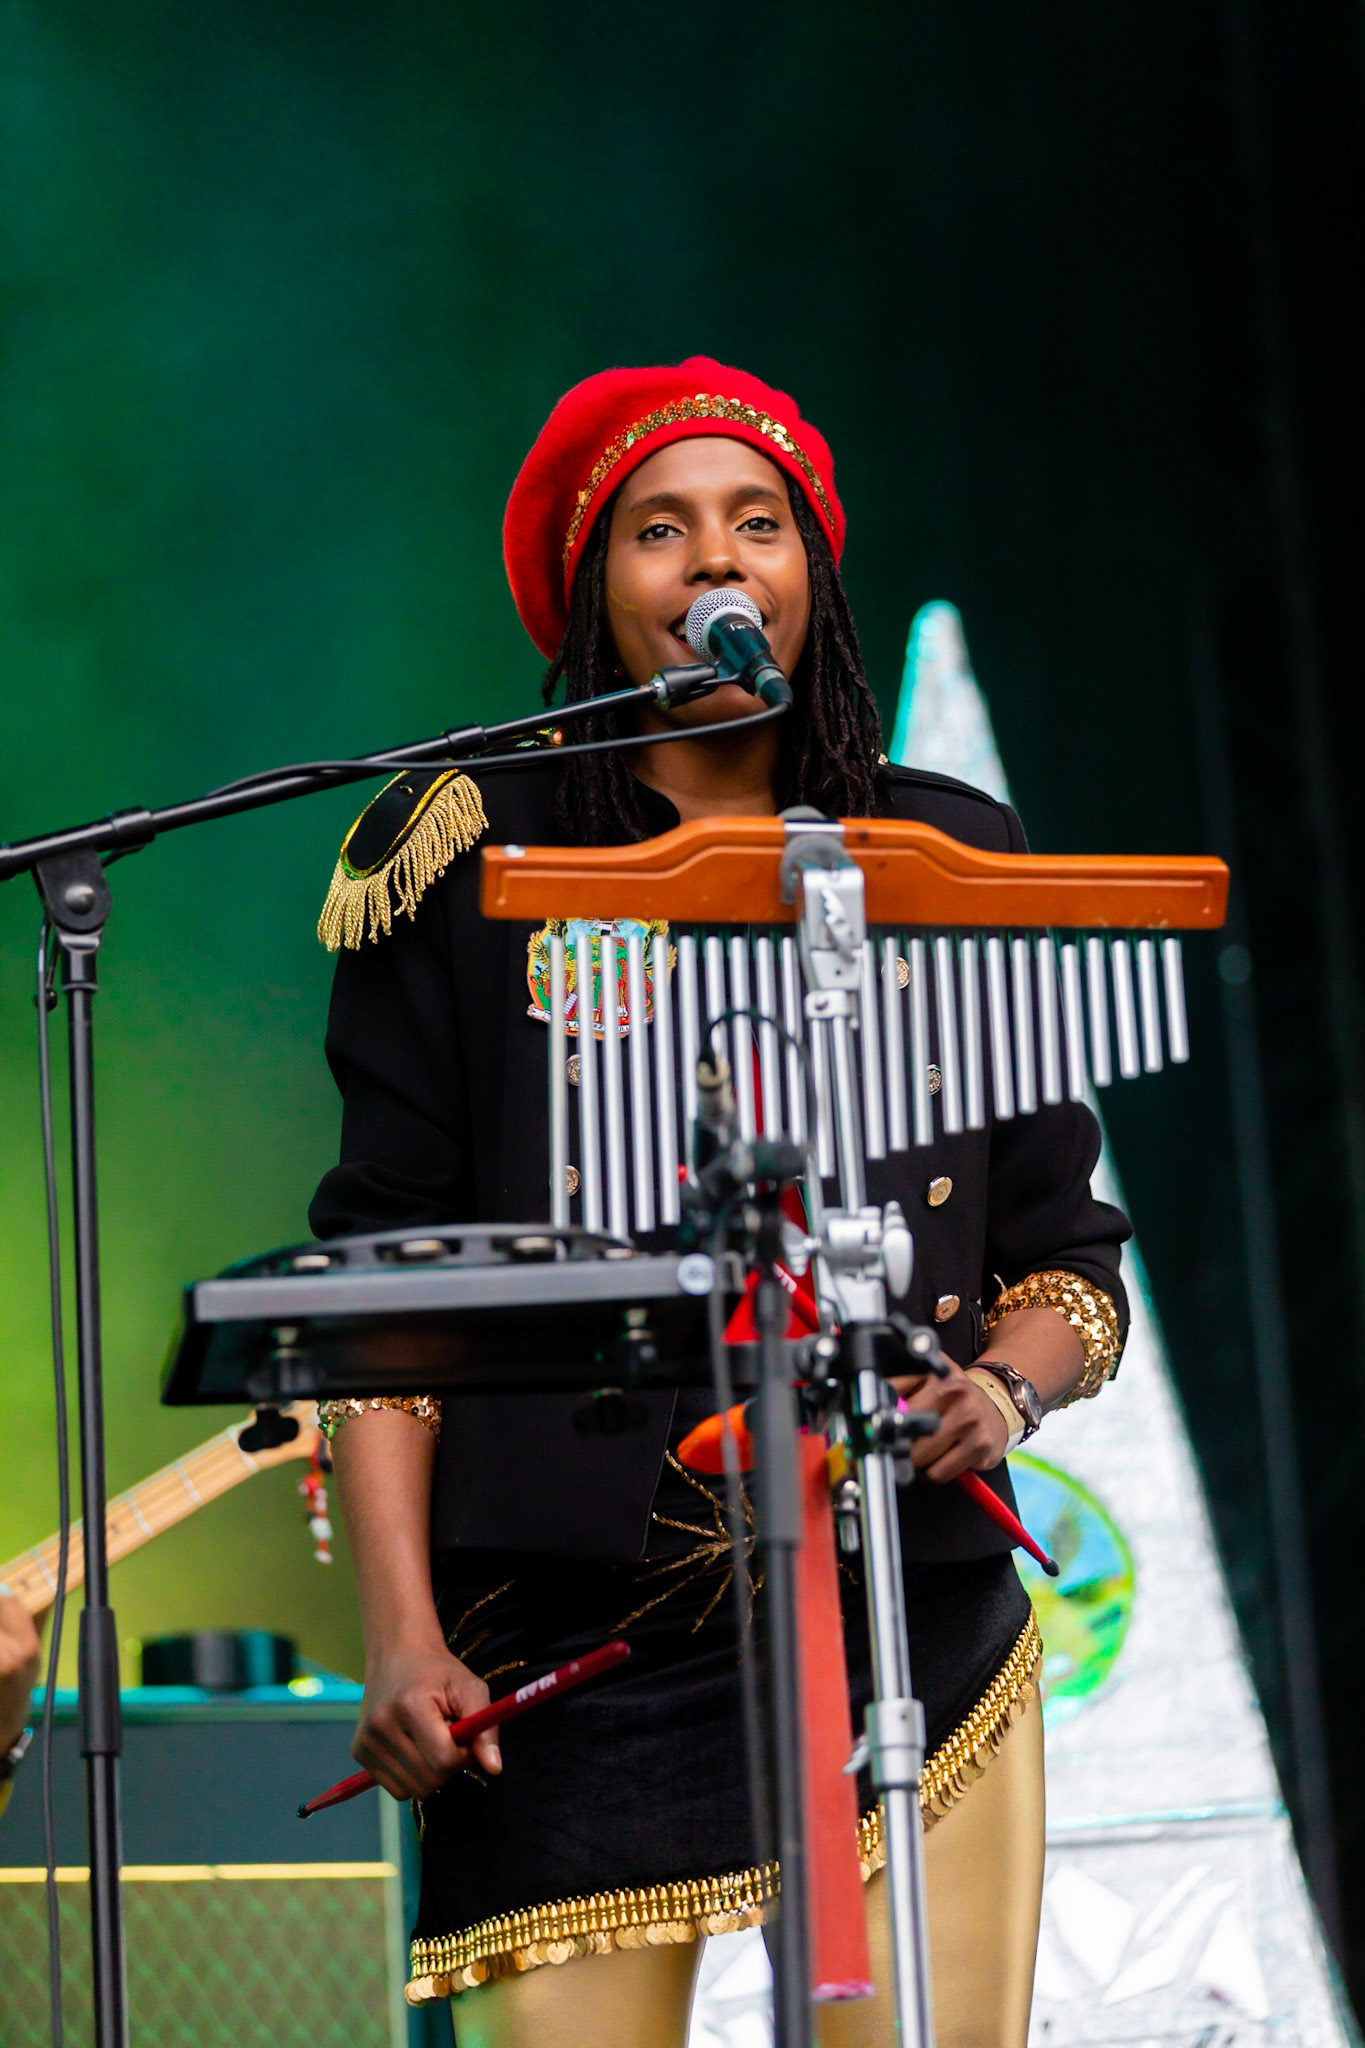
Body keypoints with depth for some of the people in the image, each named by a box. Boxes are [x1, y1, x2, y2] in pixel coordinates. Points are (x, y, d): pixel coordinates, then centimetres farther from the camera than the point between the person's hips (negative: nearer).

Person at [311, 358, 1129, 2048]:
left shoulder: (952, 866, 14)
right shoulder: (479, 865, 8)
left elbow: (1067, 1249, 16)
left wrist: (1007, 1388, -7)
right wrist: (401, 1632, -5)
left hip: (916, 1632, 2)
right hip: (575, 1643, -1)